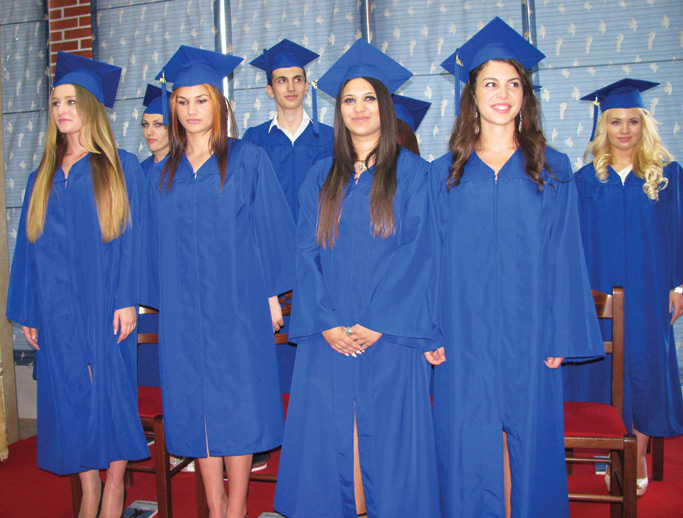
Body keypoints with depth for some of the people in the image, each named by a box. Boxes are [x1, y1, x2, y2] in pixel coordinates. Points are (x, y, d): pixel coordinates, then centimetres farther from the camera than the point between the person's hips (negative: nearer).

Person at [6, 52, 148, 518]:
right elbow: (30, 246, 13)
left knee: (112, 387, 0)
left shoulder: (122, 168, 1)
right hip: (57, 307, 4)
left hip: (104, 301, -4)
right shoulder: (42, 177, 13)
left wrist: (128, 299, -13)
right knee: (70, 393, 6)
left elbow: (131, 234, -5)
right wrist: (27, 311, 8)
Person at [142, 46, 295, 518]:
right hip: (183, 309, 4)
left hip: (237, 303, -4)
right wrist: (162, 302, 9)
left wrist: (271, 293, -6)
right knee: (196, 405, 7)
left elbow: (271, 227, -1)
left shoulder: (248, 161, 1)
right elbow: (158, 243, 14)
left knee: (237, 401, 0)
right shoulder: (162, 174, 12)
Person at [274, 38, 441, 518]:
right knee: (329, 439, 6)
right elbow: (307, 253, 6)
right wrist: (325, 322, -8)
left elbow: (418, 252, -6)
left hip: (390, 336, -3)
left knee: (389, 439, 3)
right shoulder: (321, 178, 11)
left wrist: (377, 323, -13)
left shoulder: (413, 172, 2)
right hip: (328, 336, 3)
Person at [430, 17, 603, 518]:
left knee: (528, 441, 7)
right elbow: (432, 256, 5)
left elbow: (564, 257, 3)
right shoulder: (445, 173, 7)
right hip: (465, 336, 0)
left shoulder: (553, 170, 6)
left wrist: (563, 338, -3)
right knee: (469, 449, 5)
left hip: (528, 334, 0)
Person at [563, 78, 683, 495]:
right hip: (599, 290, 0)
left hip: (649, 291, 0)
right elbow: (576, 239, 3)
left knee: (645, 365, 4)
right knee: (603, 366, 4)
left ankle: (639, 457, 18)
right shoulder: (586, 179, 3)